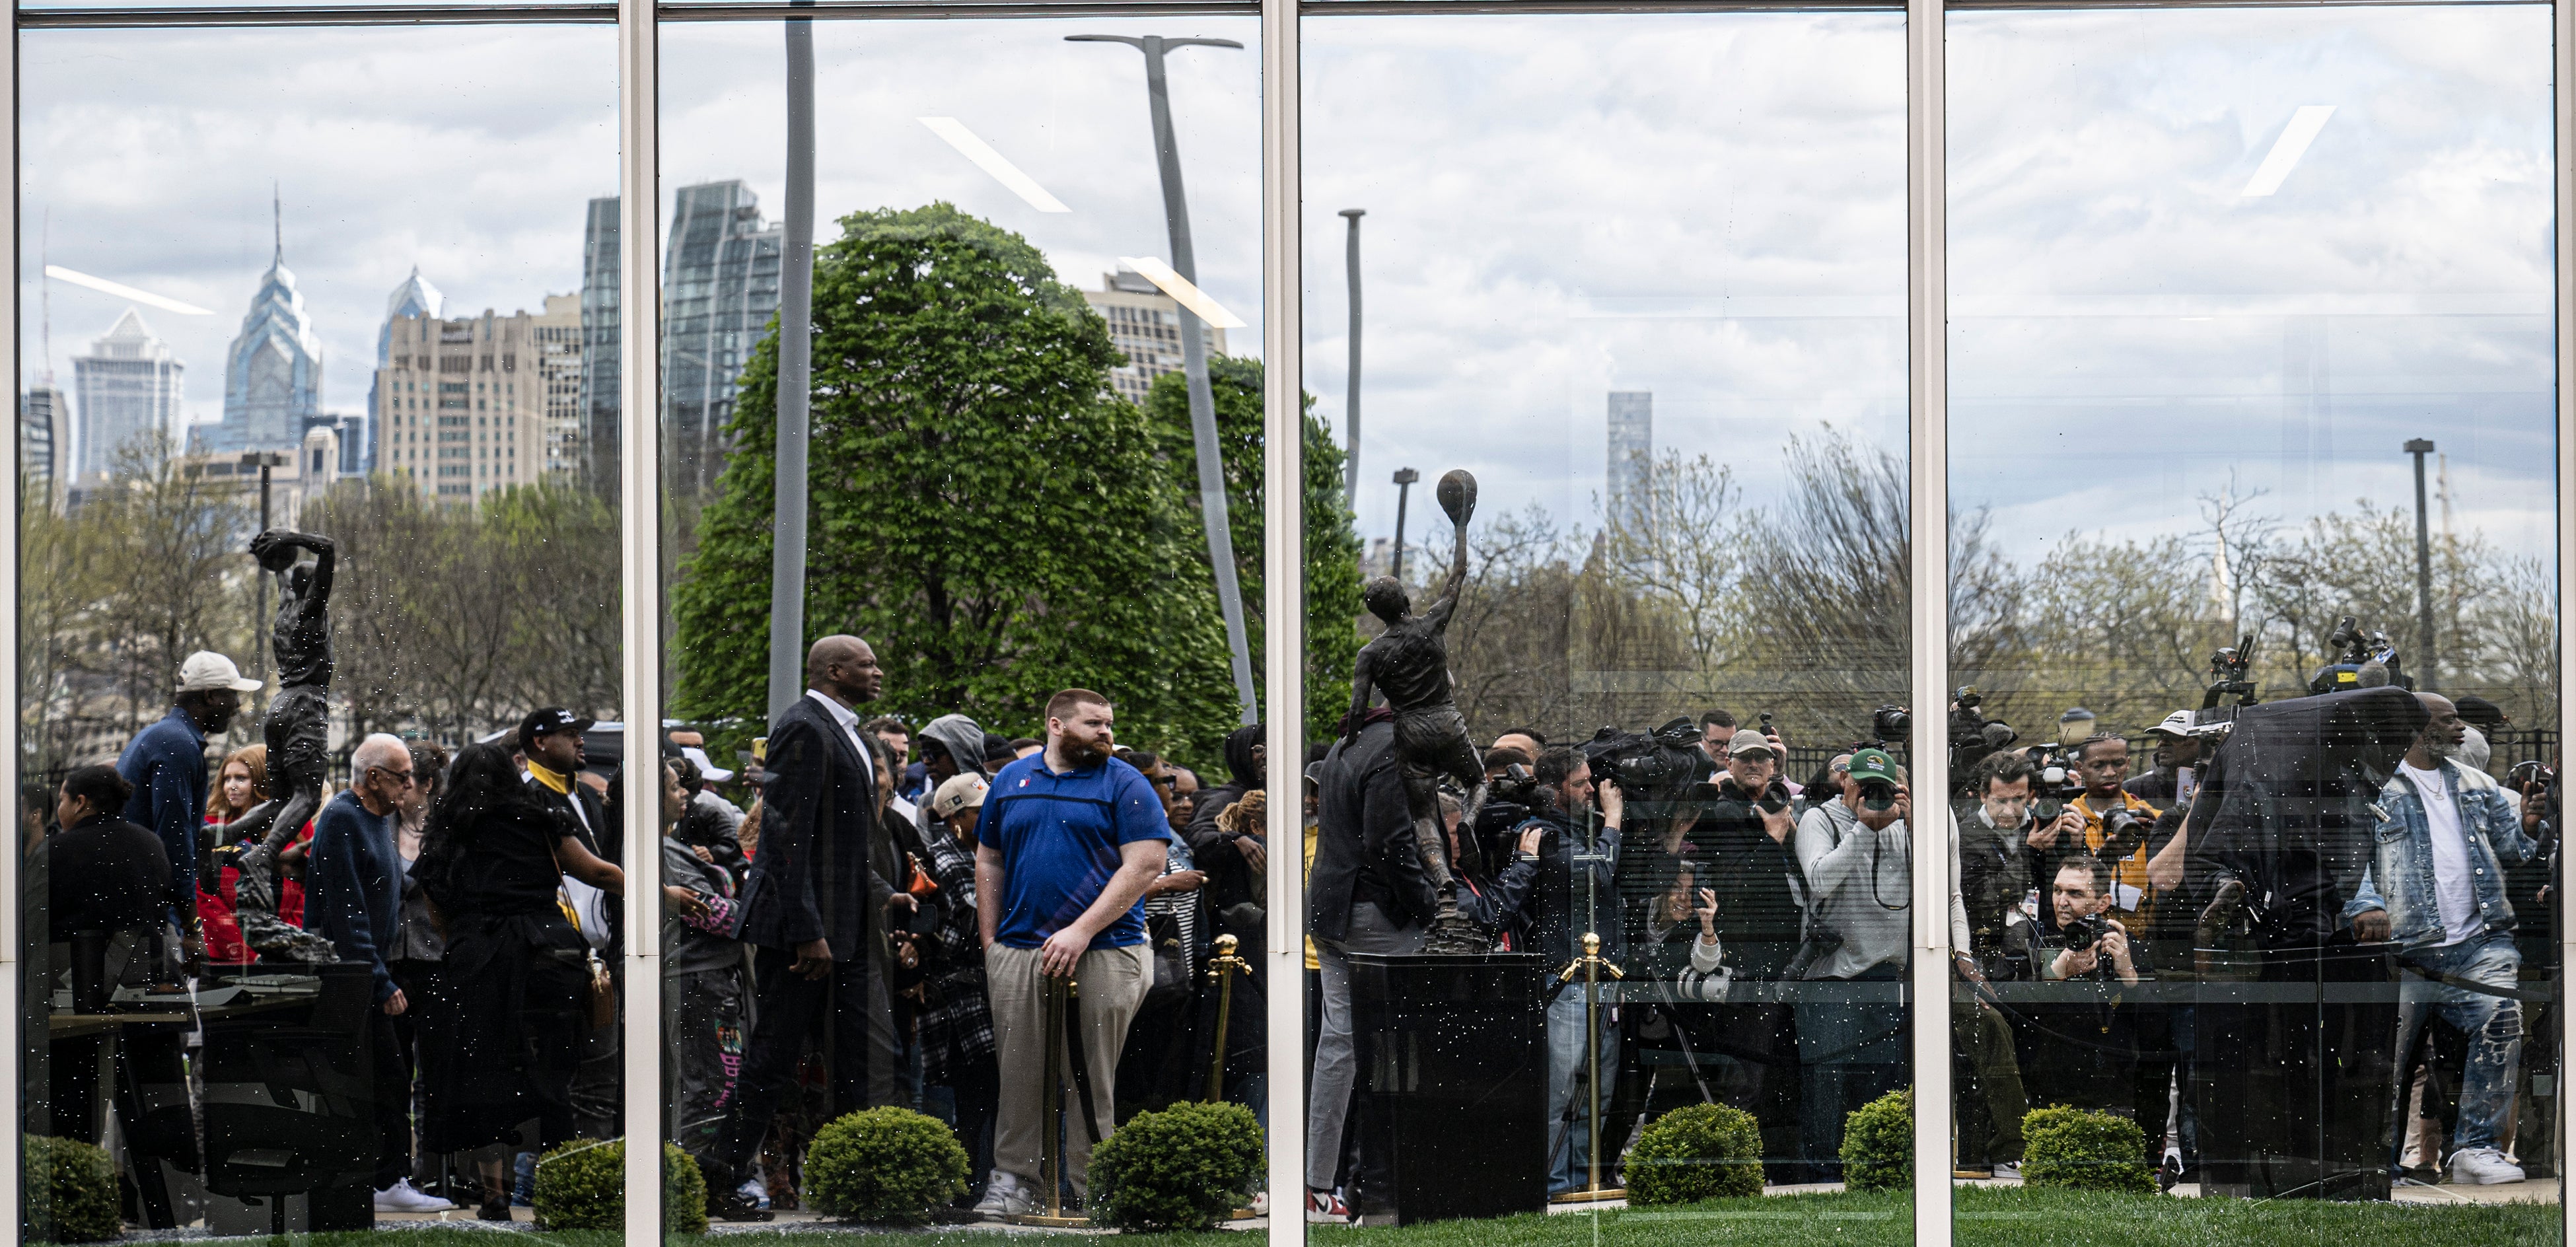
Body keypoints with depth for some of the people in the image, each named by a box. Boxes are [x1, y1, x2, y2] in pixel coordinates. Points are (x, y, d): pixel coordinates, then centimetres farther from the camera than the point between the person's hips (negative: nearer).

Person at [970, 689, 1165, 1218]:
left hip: (1103, 953, -3)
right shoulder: (1011, 780, 13)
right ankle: (1014, 1179, 13)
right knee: (1017, 1073, 4)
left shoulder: (1124, 784, 2)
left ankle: (1090, 1192, 5)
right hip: (1018, 952, 3)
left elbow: (1145, 863, -8)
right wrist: (989, 941, 10)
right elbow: (989, 863, 19)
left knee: (1092, 1080, 0)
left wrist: (1081, 932, -14)